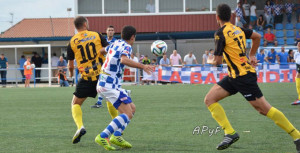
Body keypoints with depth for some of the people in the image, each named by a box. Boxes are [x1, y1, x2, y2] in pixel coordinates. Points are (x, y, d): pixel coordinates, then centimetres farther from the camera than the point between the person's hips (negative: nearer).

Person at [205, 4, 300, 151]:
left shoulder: (220, 33, -13)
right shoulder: (238, 29, 11)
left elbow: (218, 61, -15)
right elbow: (257, 37, 25)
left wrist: (212, 61, 9)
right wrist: (252, 55, 30)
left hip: (243, 76, -9)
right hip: (234, 76, 9)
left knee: (264, 109, -5)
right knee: (209, 99, 2)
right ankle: (230, 133, -5)